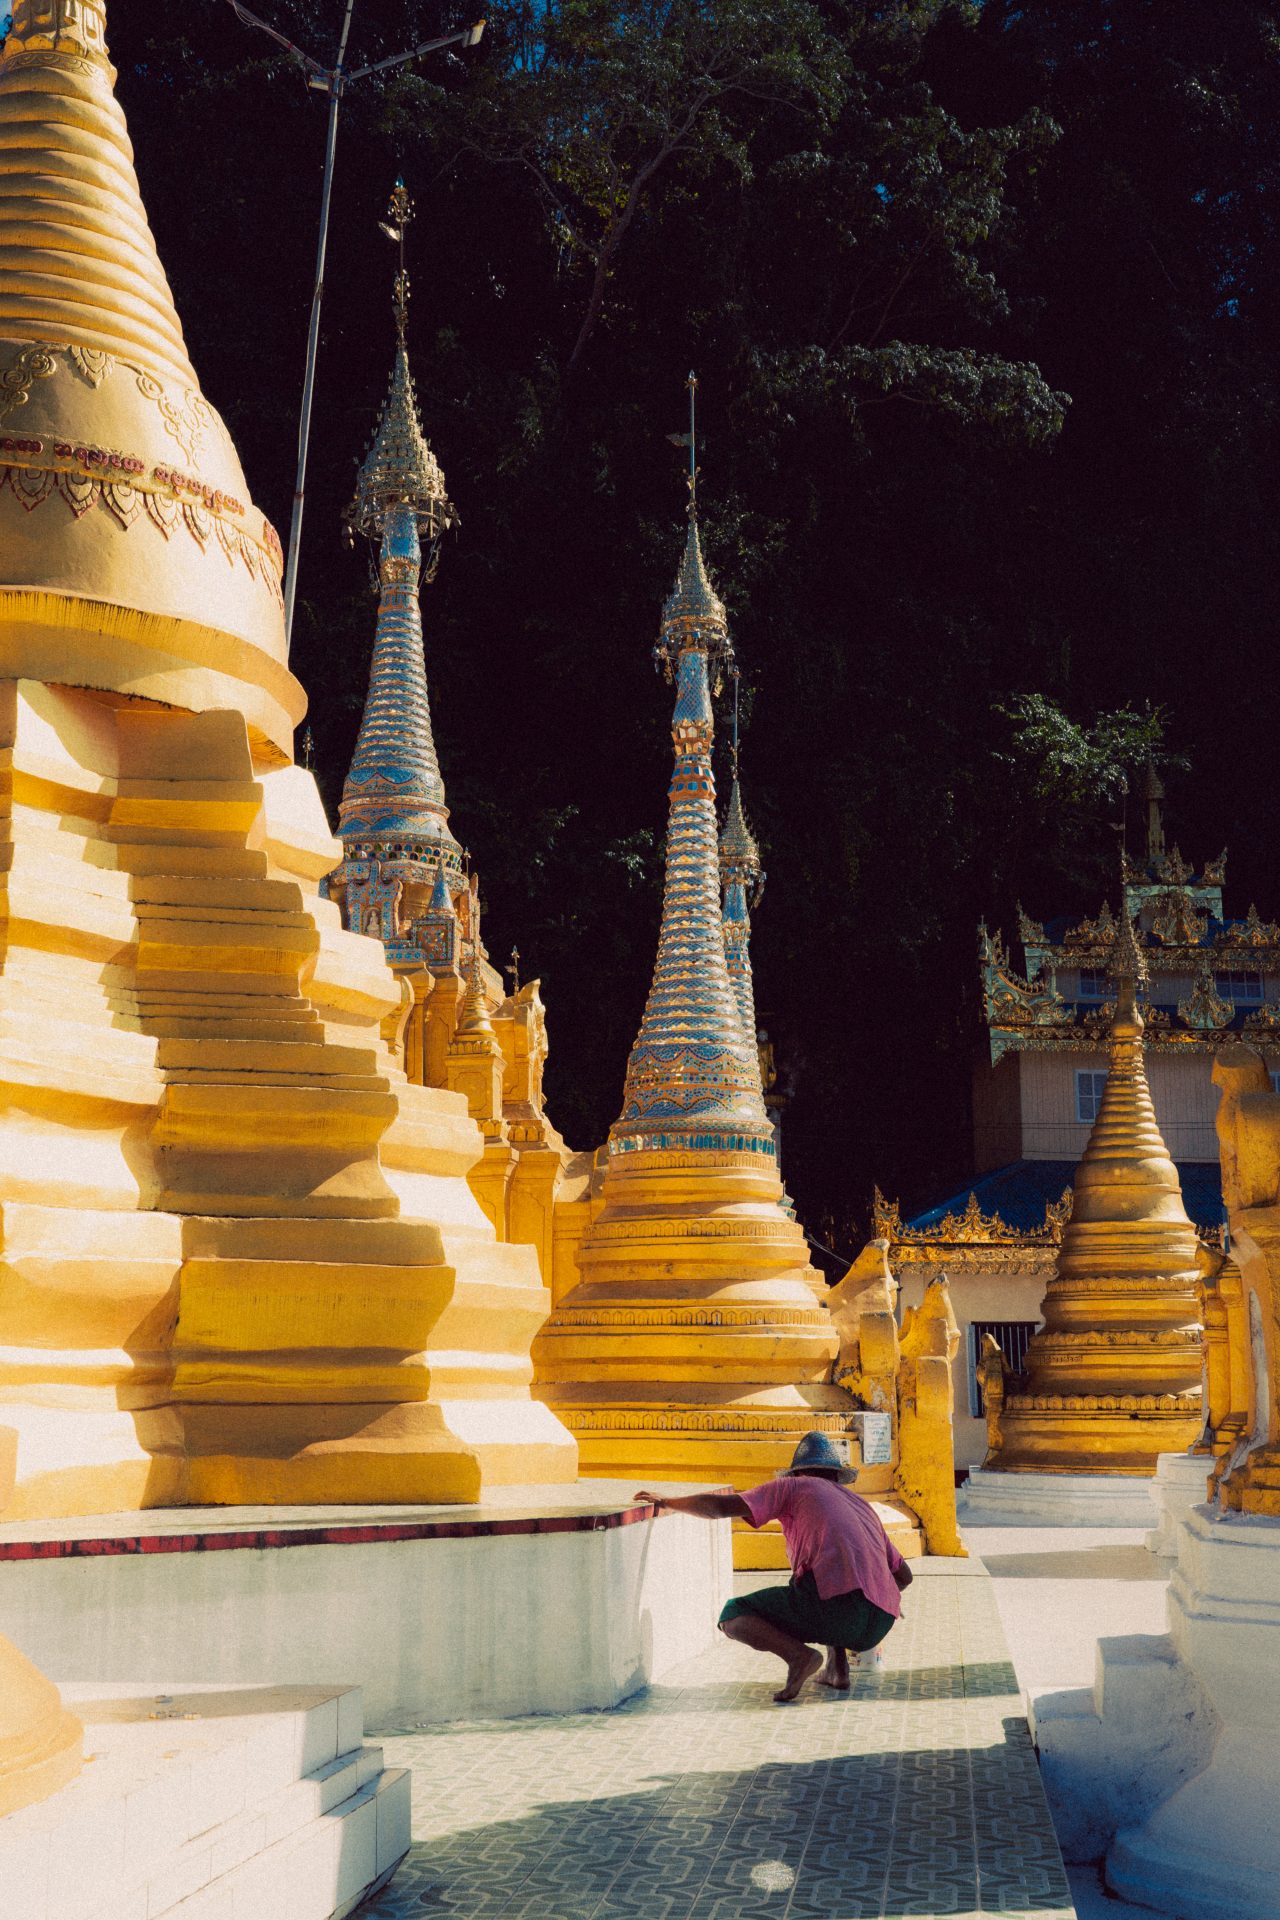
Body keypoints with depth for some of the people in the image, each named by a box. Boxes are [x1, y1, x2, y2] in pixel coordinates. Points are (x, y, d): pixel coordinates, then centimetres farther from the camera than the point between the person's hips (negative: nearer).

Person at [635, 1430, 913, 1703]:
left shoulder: (793, 1487, 16)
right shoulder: (863, 1506, 32)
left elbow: (721, 1507, 7)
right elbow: (904, 1575, 36)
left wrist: (666, 1501, 21)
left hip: (835, 1605, -6)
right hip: (879, 1625, 6)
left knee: (733, 1616, 10)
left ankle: (799, 1655, -15)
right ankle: (837, 1667, 15)